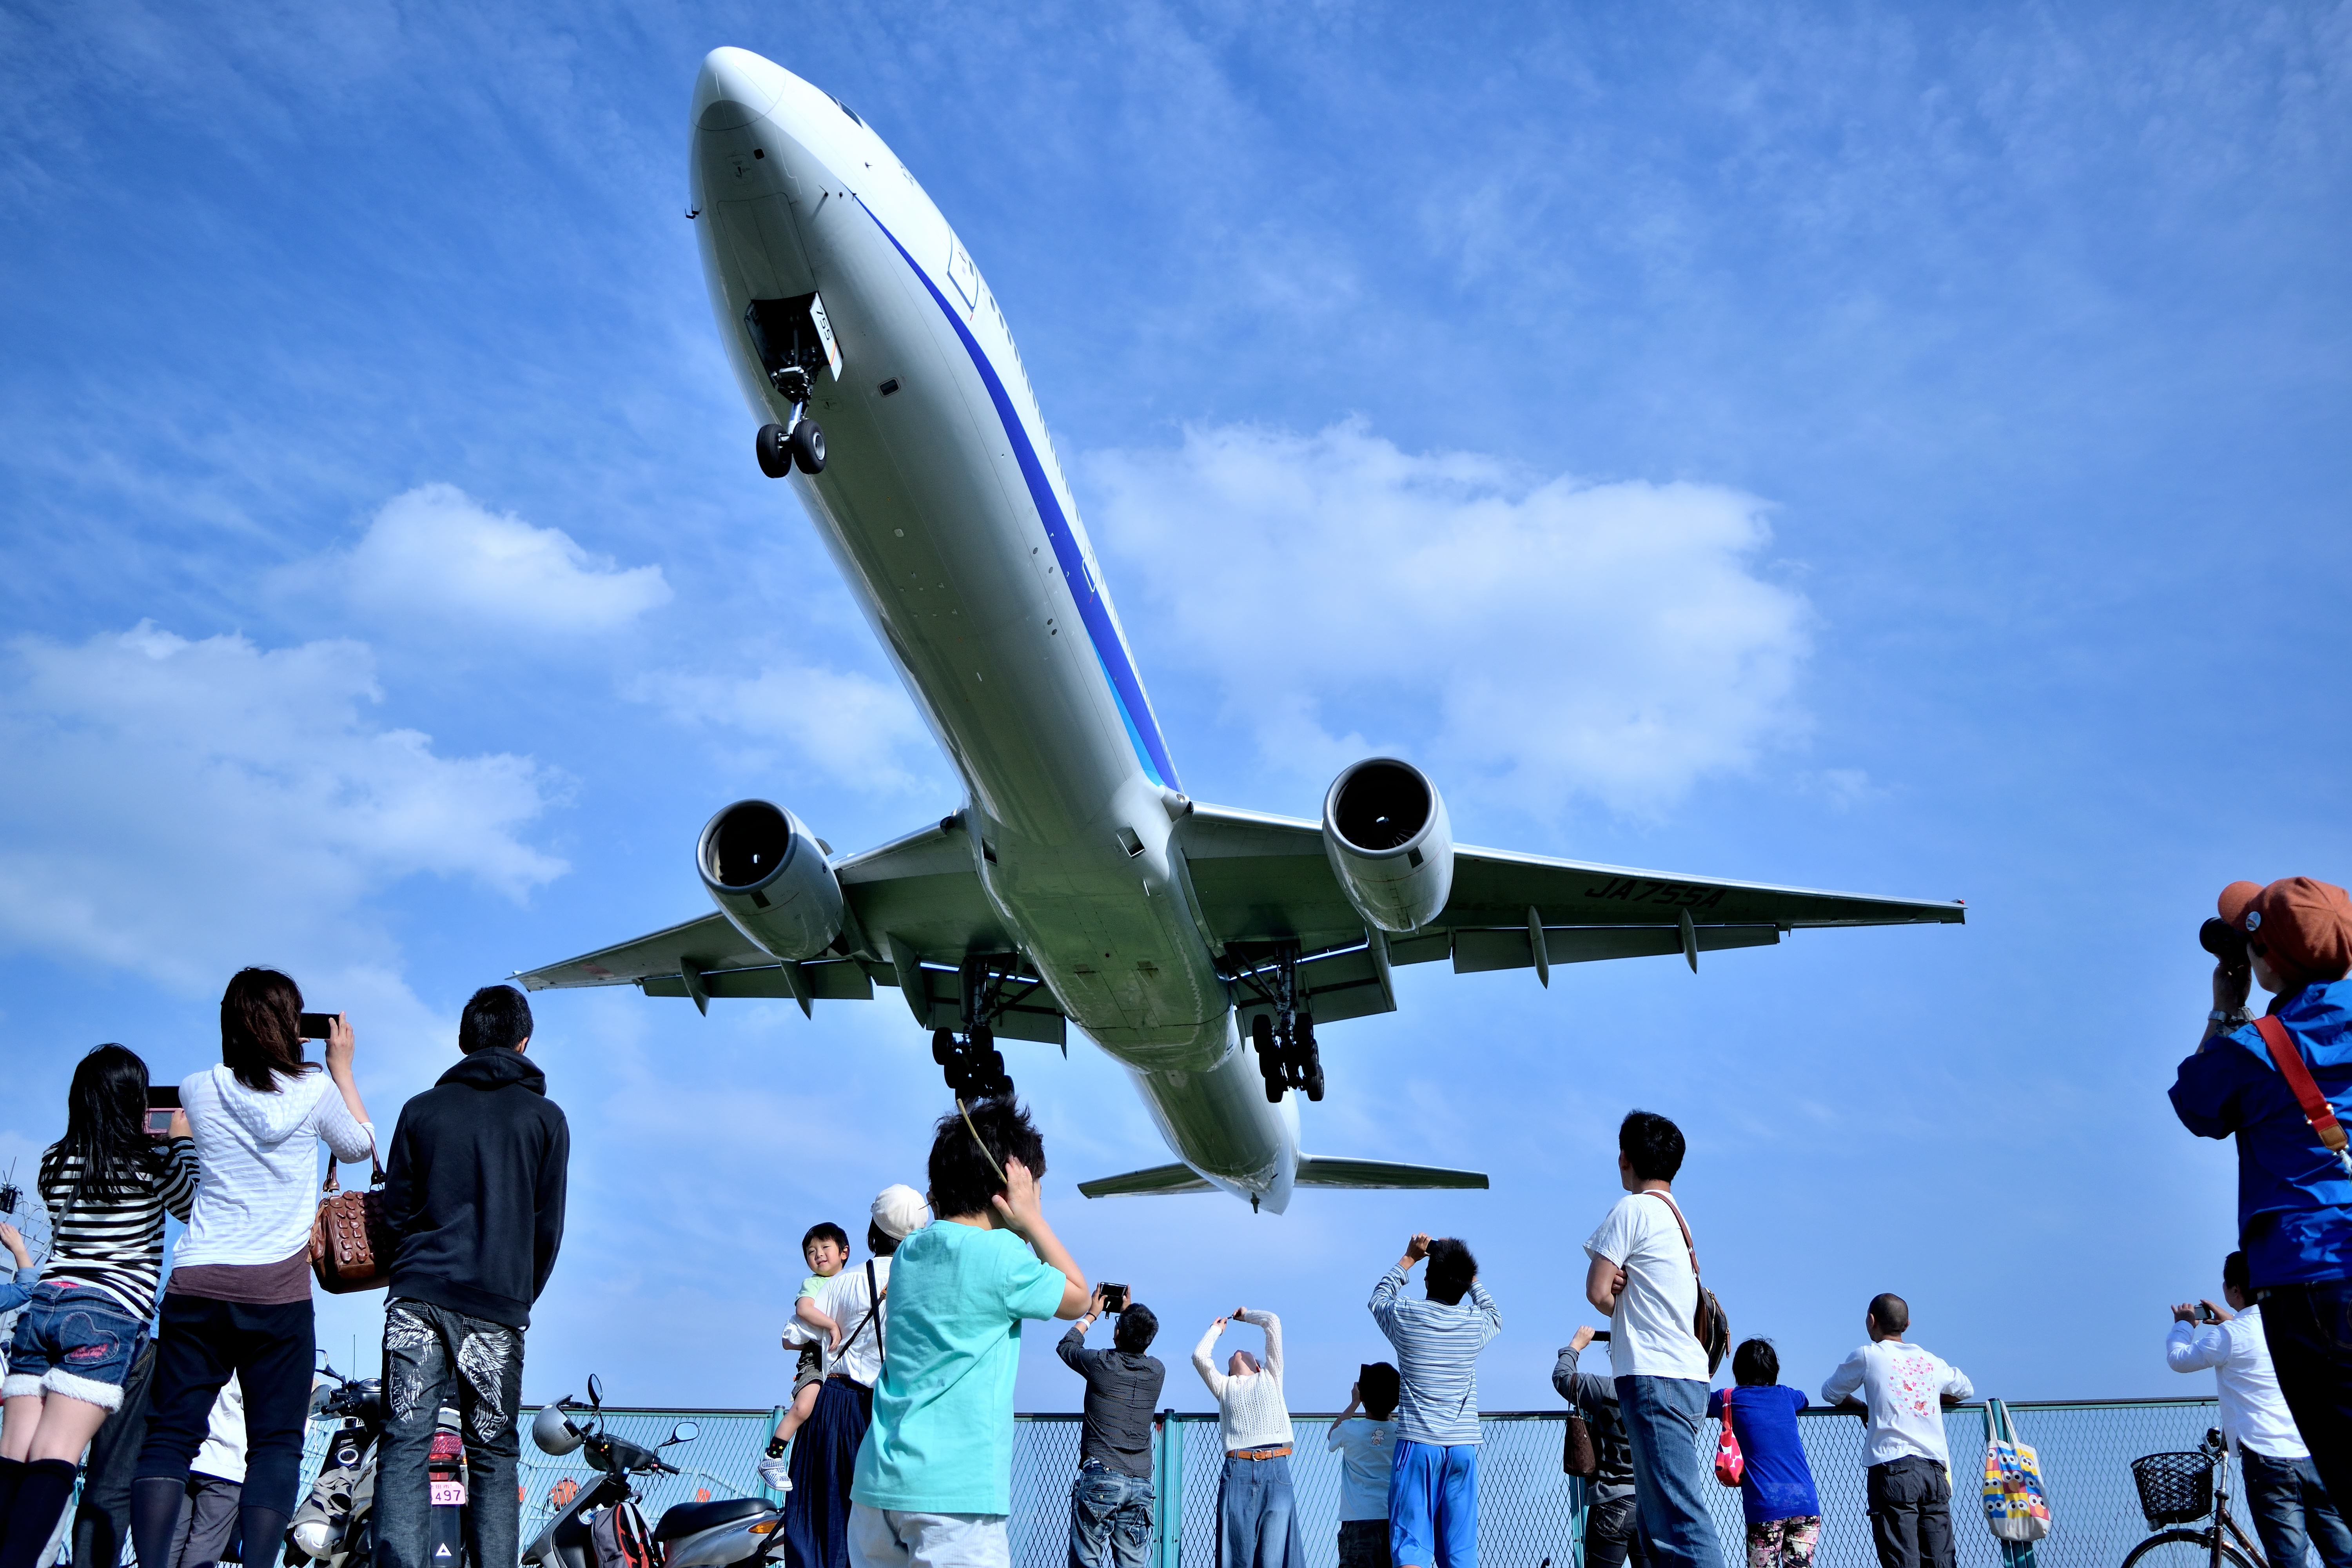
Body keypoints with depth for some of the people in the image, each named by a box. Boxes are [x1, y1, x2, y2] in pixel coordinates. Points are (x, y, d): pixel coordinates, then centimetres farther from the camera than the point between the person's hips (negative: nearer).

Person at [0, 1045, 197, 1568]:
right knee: (55, 1461, -11)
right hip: (108, 1315, -5)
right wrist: (183, 1142, 26)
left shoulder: (56, 1161, 11)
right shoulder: (150, 1163, -3)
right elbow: (191, 1208, 16)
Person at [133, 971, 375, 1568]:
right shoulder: (314, 1089, -3)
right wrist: (342, 1065, 22)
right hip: (276, 1289, -2)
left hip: (196, 1285, 2)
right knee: (276, 1444, 2)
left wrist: (247, 1050, 26)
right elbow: (359, 1146, 17)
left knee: (170, 1434, 5)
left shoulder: (201, 1090, 2)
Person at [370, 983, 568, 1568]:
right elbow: (548, 1226, 7)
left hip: (417, 1299, 1)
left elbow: (395, 1208, 10)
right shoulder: (545, 1118, 6)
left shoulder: (421, 1109, 10)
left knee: (405, 1446, 0)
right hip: (497, 1309, -1)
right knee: (493, 1454, 7)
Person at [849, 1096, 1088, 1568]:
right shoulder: (998, 1254, -10)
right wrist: (1032, 1220, 5)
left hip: (878, 1482, 8)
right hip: (955, 1492, -8)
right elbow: (1078, 1298, 6)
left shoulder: (909, 1252, 11)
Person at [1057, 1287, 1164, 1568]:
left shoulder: (1102, 1363, -4)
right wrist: (1130, 1312, 36)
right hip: (1141, 1483, 4)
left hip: (1100, 1477, -4)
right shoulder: (1157, 1371, 5)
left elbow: (1066, 1346, 17)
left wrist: (1091, 1314, 30)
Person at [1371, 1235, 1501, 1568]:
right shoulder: (1475, 1324, 1)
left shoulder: (1406, 1317, -3)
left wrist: (1409, 1258, 29)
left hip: (1418, 1443, -2)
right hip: (1463, 1445, 2)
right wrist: (1463, 1270, 26)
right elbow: (1496, 1314, 27)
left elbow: (1379, 1297, 21)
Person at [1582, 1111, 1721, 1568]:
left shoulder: (1633, 1209, -7)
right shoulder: (1680, 1218, 20)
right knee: (1659, 1523, 11)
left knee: (1680, 1516, -14)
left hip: (1654, 1376, -9)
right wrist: (1621, 1282, -3)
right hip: (1687, 1374, 9)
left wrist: (1616, 1298, 11)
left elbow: (1597, 1292, -9)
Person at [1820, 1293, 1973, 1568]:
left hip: (1893, 1469, -4)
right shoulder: (1932, 1362, 16)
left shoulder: (1868, 1356, 4)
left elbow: (1831, 1393, 15)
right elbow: (1966, 1390, 35)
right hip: (1935, 1471, 5)